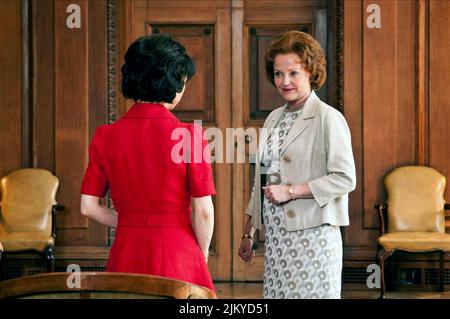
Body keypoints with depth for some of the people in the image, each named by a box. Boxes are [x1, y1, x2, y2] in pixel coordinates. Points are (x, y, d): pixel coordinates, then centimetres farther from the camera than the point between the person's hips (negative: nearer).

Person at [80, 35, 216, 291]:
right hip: (177, 255, -3)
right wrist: (202, 256, 7)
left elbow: (89, 207, 2)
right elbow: (204, 211, -10)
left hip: (126, 254, 3)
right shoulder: (190, 135, -11)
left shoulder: (106, 136, -2)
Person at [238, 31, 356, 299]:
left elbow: (346, 179, -14)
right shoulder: (274, 118, 14)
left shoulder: (328, 118, -8)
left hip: (312, 236, -6)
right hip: (276, 236, 6)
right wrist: (248, 233, 19)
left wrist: (290, 191, -15)